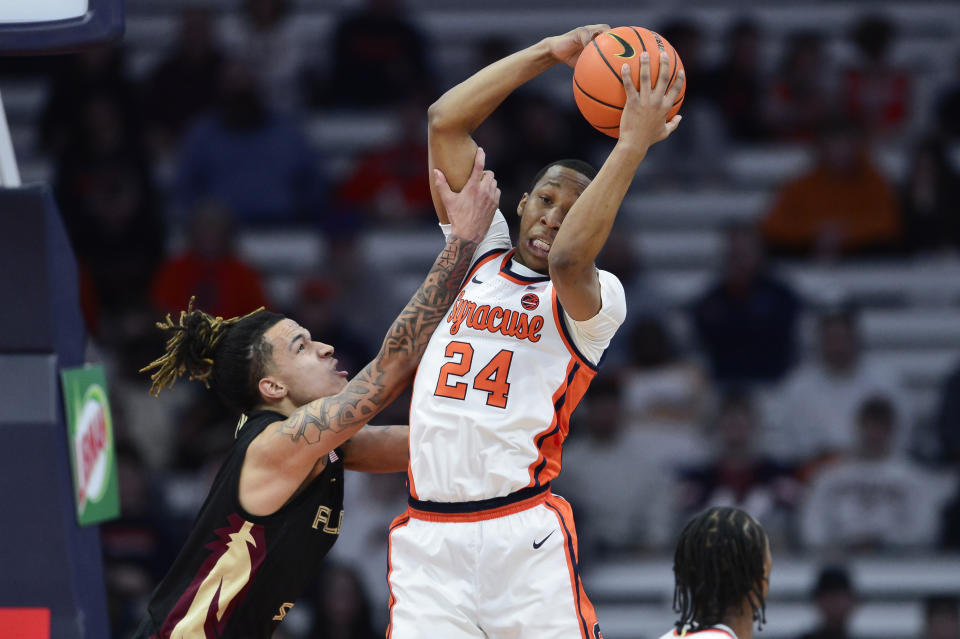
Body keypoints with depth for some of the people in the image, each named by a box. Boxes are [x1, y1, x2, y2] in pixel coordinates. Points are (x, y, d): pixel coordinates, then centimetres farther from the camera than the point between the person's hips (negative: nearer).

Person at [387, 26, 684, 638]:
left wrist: (633, 145, -19)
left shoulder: (597, 297, 5)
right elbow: (445, 122, 11)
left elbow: (567, 259, -20)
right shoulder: (481, 256, 18)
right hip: (426, 537, 4)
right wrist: (548, 53, 6)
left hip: (524, 538, -4)